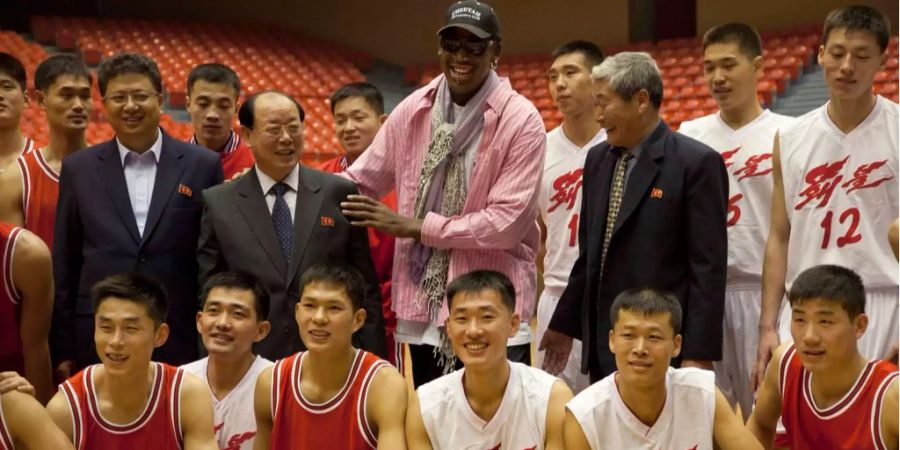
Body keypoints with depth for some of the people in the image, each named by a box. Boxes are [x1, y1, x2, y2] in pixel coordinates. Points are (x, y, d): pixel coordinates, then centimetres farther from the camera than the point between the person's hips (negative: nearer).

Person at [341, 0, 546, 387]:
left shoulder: (521, 120, -10)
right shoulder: (413, 110, 4)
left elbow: (508, 221, -16)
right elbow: (360, 183, 13)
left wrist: (414, 226, -13)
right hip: (424, 305, 5)